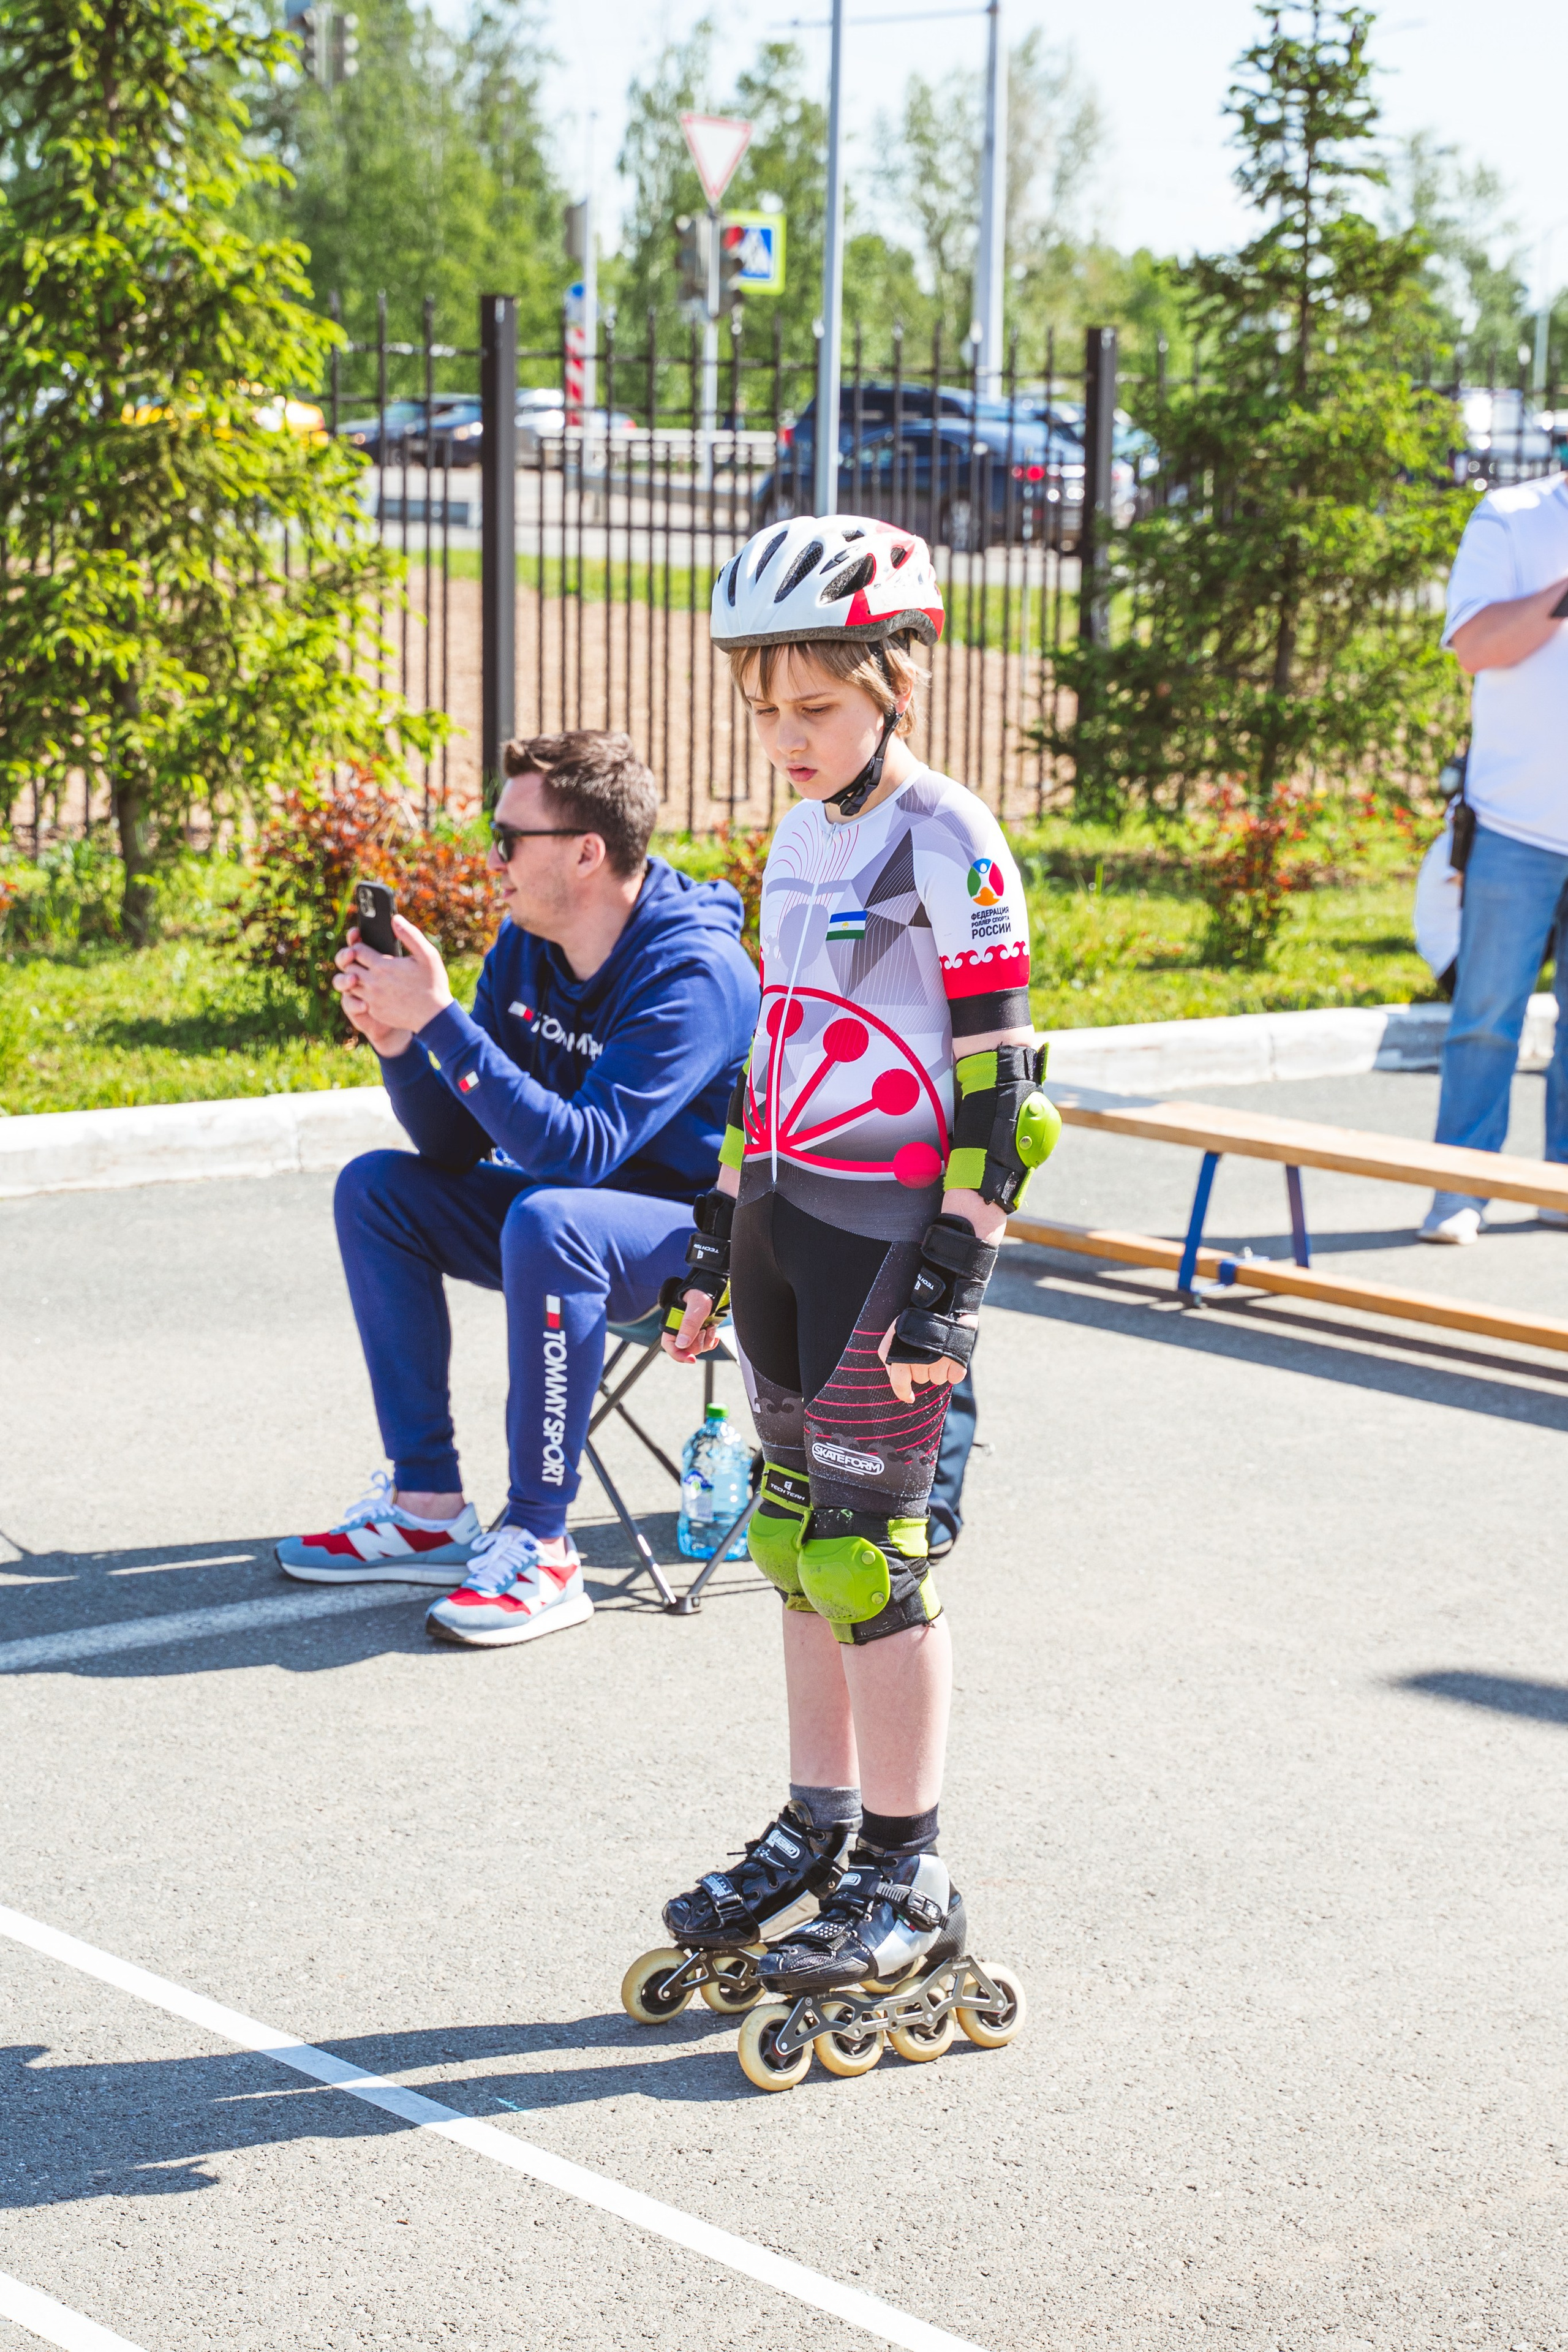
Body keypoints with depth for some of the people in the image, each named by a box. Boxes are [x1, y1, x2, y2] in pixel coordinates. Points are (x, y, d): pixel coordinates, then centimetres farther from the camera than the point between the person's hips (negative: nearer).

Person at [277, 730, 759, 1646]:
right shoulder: (527, 949, -1)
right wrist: (398, 1042, -17)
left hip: (700, 1227, -9)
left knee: (546, 1220, -37)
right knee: (376, 1187, 0)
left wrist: (440, 1019, -34)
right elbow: (457, 1144, 2)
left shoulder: (694, 971, -25)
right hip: (574, 1207, 9)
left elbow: (578, 1149, -35)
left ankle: (539, 1545, -28)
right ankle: (428, 1506, -1)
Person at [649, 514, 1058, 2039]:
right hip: (785, 1222, 8)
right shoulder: (797, 840, 12)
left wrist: (949, 1283, -17)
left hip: (890, 1232, -8)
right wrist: (718, 1239, 18)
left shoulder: (947, 846, -12)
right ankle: (816, 1829, 25)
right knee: (795, 1539, 13)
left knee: (866, 1551, -5)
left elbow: (997, 1082, -13)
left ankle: (907, 1881, 5)